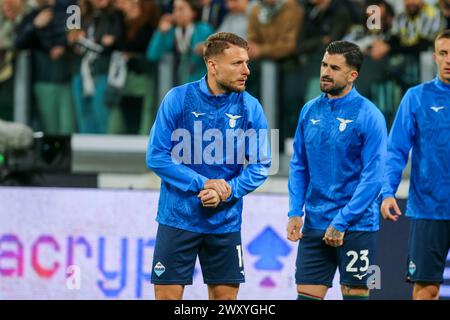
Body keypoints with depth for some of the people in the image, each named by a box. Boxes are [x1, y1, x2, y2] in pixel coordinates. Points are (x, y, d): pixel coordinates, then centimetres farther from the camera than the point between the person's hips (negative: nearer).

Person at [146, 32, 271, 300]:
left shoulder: (250, 108, -1)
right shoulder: (178, 99, -7)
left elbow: (260, 165, 1)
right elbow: (157, 157, -8)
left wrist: (226, 191, -16)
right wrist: (201, 184, -18)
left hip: (226, 223, 2)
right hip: (178, 219, -2)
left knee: (226, 295, 5)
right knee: (167, 294, -3)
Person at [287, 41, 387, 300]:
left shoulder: (369, 116, -10)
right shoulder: (310, 111, 8)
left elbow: (373, 177, -14)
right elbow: (299, 166, 13)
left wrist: (341, 222, -16)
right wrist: (295, 212, 1)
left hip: (356, 227, -5)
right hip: (314, 225, 5)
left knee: (355, 294, 1)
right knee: (307, 294, 2)